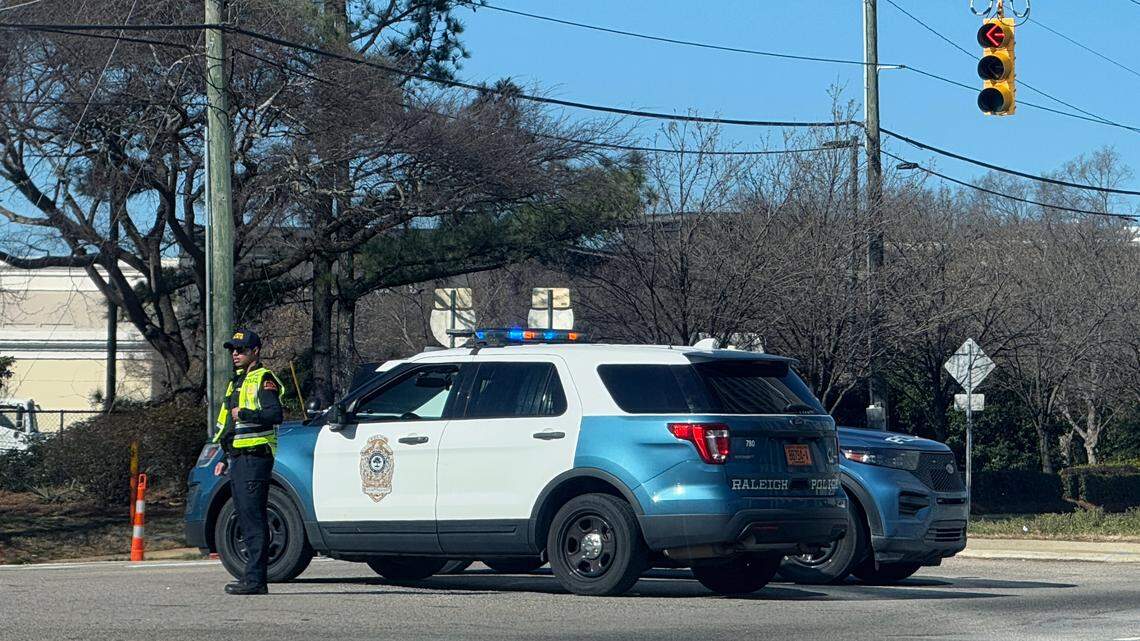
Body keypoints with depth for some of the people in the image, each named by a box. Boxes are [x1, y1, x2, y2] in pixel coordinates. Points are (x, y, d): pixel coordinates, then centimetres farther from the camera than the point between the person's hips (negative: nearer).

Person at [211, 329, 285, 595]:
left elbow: (275, 414, -21)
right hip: (238, 458, 10)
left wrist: (243, 414, -24)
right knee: (245, 518, 9)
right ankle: (253, 579, 12)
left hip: (255, 457, -10)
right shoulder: (237, 383, 24)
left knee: (254, 518, -13)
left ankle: (255, 580, -16)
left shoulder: (263, 380, -6)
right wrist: (225, 459, 26)